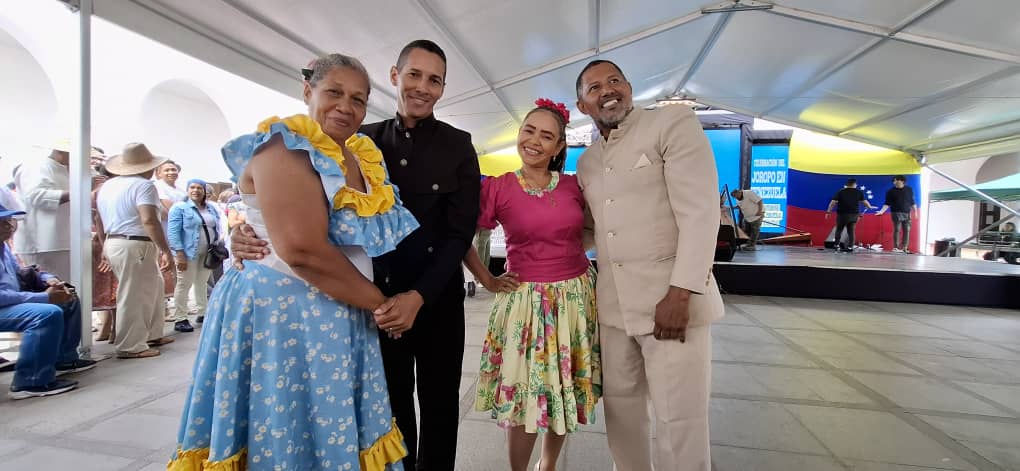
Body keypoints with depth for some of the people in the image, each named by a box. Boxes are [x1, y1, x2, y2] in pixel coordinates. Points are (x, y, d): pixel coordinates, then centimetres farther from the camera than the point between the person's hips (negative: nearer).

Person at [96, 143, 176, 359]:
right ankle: (130, 347, 7)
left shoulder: (107, 186, 16)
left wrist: (106, 246, 34)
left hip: (113, 244, 10)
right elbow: (149, 220, -25)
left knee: (153, 288, 18)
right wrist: (165, 249, -22)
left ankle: (151, 335, 26)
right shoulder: (143, 185, -13)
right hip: (135, 246, -9)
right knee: (134, 297, -1)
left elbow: (100, 221, 23)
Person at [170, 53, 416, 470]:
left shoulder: (365, 159, 10)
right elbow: (302, 249, -25)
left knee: (336, 437, 16)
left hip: (342, 320, 7)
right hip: (281, 315, -7)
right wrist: (379, 302, -15)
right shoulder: (284, 148, -13)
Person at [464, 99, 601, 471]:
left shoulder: (573, 186, 1)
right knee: (522, 397, 5)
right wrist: (487, 280, -3)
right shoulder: (497, 188, -8)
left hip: (576, 298, 4)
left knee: (566, 393, 15)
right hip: (525, 301, -3)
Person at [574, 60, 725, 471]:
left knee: (679, 419, 1)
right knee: (620, 406, 15)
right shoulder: (586, 161, 15)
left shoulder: (673, 123, -4)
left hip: (671, 298, -5)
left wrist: (681, 293, -19)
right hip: (613, 304, 6)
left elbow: (700, 211, -13)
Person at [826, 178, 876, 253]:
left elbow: (833, 202, -9)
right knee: (851, 231, 6)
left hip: (842, 214, -2)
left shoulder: (840, 192, -4)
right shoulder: (859, 192, 4)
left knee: (839, 230, 10)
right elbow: (865, 201, 14)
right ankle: (850, 247, 3)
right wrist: (870, 207, 33)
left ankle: (837, 245, 6)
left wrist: (828, 211, -4)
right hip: (854, 214, 2)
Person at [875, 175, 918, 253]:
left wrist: (915, 212, 10)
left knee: (907, 230, 1)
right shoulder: (891, 191, 2)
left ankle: (904, 247, 7)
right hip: (896, 213, -3)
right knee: (897, 230, -7)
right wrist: (882, 211, -13)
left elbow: (912, 202, 13)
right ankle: (896, 247, -4)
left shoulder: (909, 190, 10)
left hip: (907, 213, 3)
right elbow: (887, 204, 0)